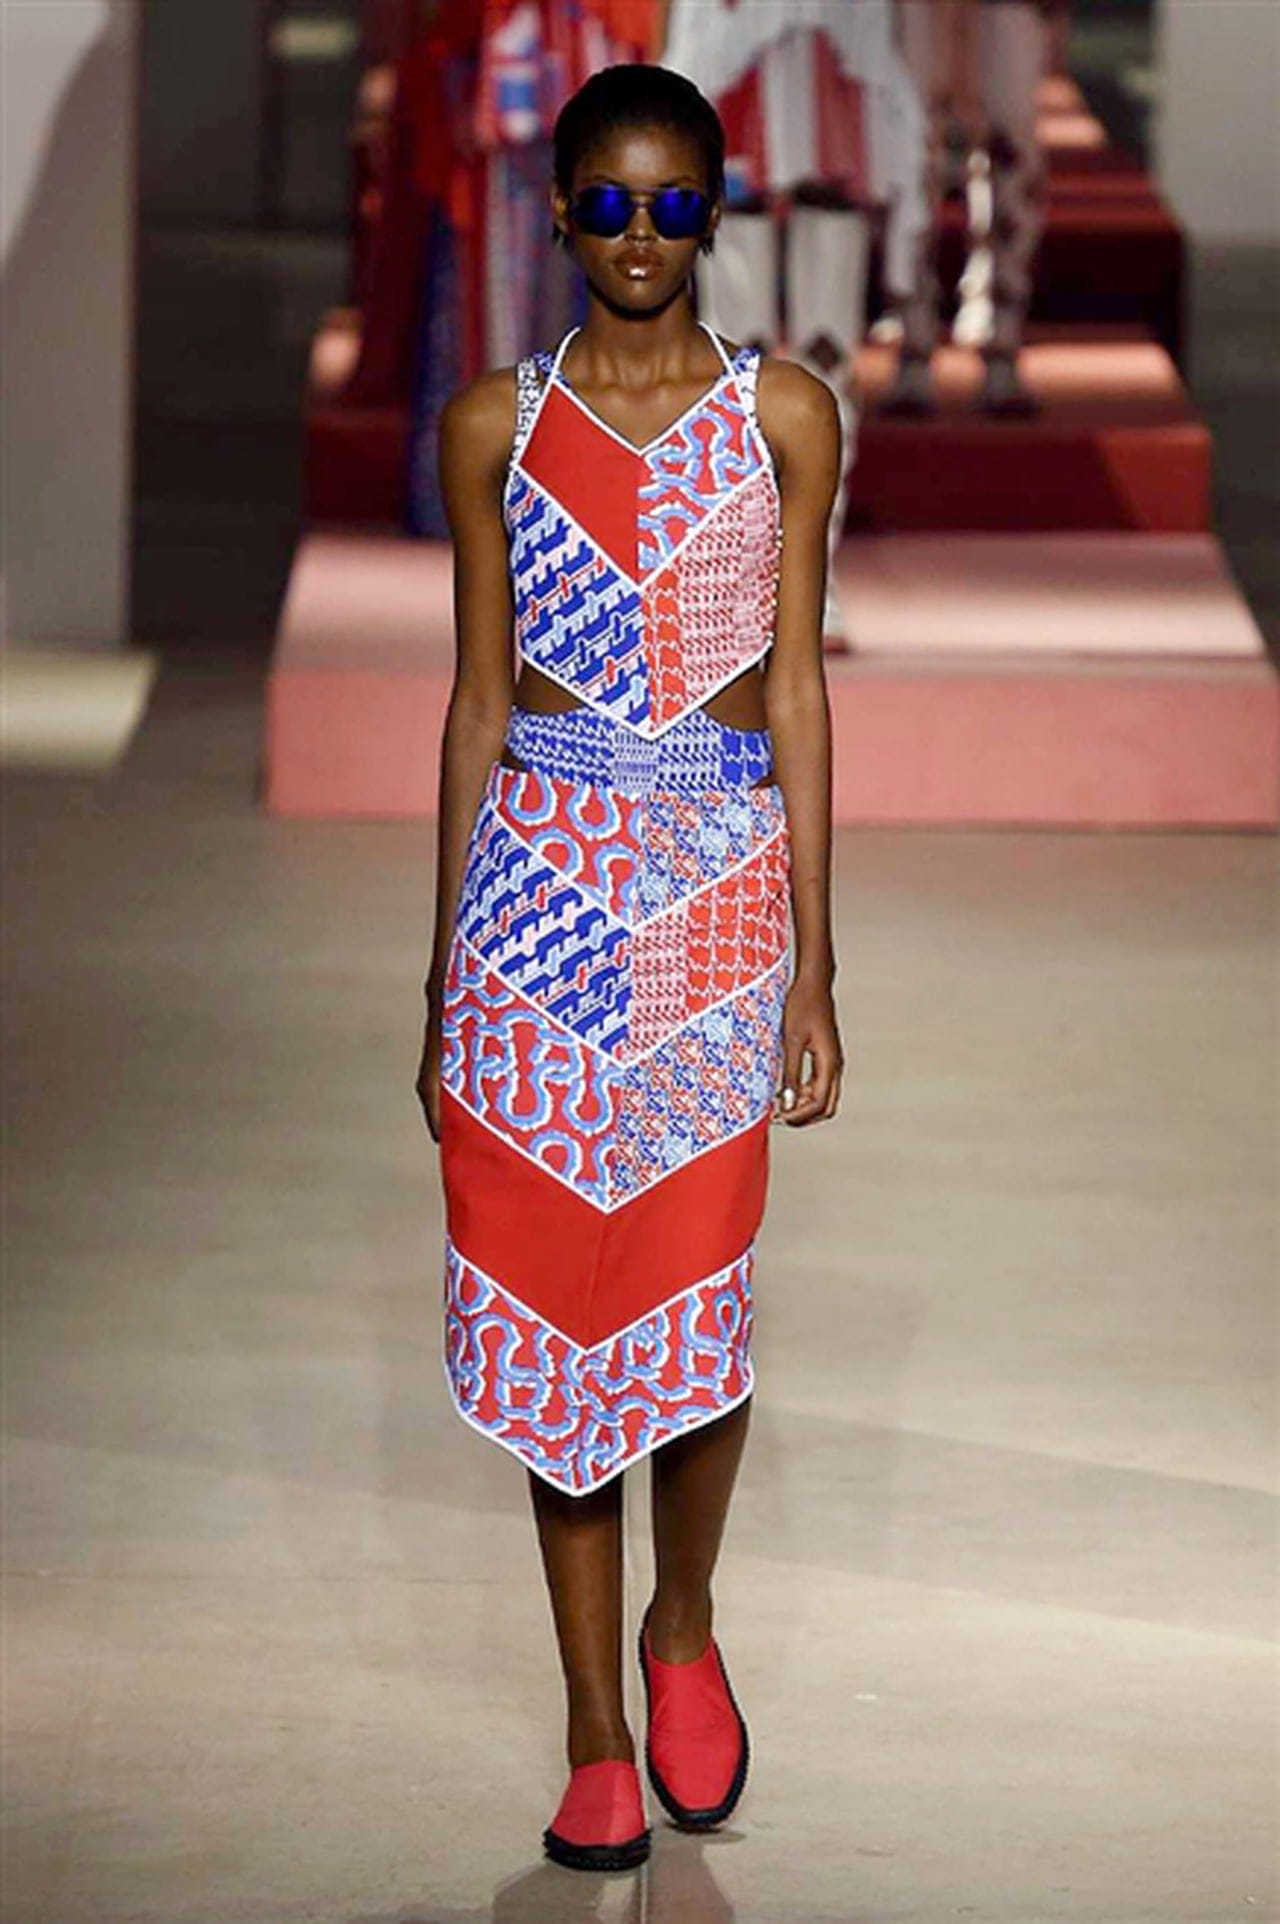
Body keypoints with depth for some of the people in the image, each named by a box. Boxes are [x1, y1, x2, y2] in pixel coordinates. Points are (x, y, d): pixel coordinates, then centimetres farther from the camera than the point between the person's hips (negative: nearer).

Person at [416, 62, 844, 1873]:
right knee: (552, 1290, 1)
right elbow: (478, 700, 9)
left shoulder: (782, 414, 4)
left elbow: (795, 687, 3)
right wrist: (441, 972, 8)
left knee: (697, 1290, -4)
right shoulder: (496, 423, 6)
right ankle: (596, 1722, 11)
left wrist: (814, 964, -1)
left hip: (720, 868, -1)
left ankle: (684, 1626, 24)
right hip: (537, 874, 1)